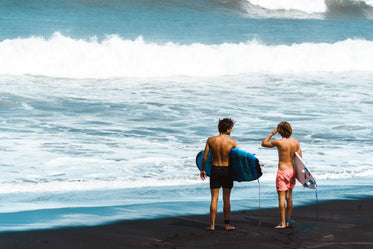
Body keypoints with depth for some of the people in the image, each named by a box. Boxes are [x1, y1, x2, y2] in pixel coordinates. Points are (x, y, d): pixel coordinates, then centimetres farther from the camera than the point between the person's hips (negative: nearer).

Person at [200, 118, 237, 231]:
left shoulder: (210, 140, -6)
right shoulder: (231, 141, -9)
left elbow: (204, 157, -4)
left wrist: (202, 170, 11)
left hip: (215, 170, 1)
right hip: (227, 171, -1)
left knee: (214, 198, 6)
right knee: (226, 199, 7)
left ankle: (212, 225, 6)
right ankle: (227, 225, 11)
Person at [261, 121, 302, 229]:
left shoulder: (278, 142, -15)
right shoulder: (296, 142, 0)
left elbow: (263, 143, 1)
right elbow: (300, 159, 4)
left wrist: (272, 133, 5)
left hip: (282, 171, -5)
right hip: (292, 170, 5)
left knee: (281, 197, -2)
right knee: (289, 196, 12)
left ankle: (282, 223, -2)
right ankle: (287, 221, 17)